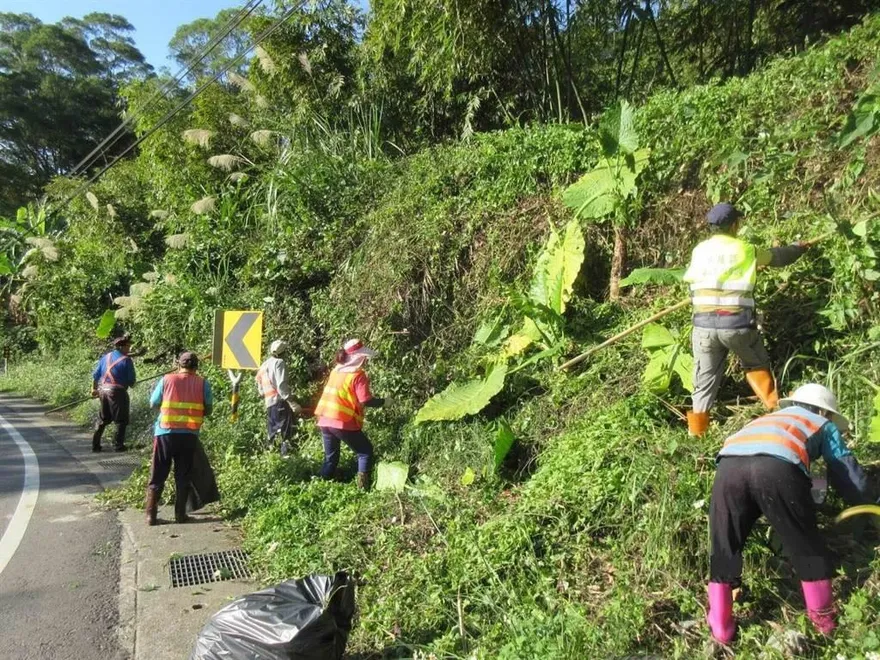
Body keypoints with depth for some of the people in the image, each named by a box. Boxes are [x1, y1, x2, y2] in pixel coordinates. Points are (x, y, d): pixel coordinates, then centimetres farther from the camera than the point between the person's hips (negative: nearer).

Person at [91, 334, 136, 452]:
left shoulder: (105, 357, 9)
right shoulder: (126, 360, -10)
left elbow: (95, 375, 12)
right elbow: (131, 380, -8)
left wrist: (94, 388, 24)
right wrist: (131, 385, 15)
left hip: (103, 390, 7)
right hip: (118, 391, -7)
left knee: (102, 419, 18)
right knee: (121, 420, 6)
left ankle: (95, 445, 20)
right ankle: (118, 445, 7)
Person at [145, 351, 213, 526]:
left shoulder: (166, 380, 2)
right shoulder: (203, 383, 1)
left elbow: (153, 404, 7)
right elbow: (208, 409, 4)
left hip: (165, 433, 0)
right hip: (189, 435, 0)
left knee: (158, 476, 9)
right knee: (183, 476, 10)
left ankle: (151, 515, 9)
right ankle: (180, 514, 12)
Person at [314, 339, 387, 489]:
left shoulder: (336, 371, 12)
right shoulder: (358, 375, -9)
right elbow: (366, 401, -14)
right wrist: (383, 402, 1)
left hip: (325, 420, 7)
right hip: (343, 423, -7)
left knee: (330, 457, 18)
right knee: (365, 451, 8)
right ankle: (362, 485, -3)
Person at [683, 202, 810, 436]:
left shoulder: (699, 251, 8)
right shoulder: (745, 250, 4)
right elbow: (778, 257, 21)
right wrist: (800, 247, 44)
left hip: (704, 325, 2)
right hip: (737, 325, -2)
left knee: (705, 383, 11)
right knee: (757, 366, 25)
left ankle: (696, 434, 11)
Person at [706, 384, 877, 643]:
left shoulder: (770, 418, 46)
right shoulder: (824, 426, 36)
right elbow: (849, 475, 35)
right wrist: (864, 503, 57)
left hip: (728, 466, 3)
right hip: (777, 467, -3)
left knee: (725, 548, 17)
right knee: (807, 546, 21)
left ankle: (721, 627, 21)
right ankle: (823, 617, 35)